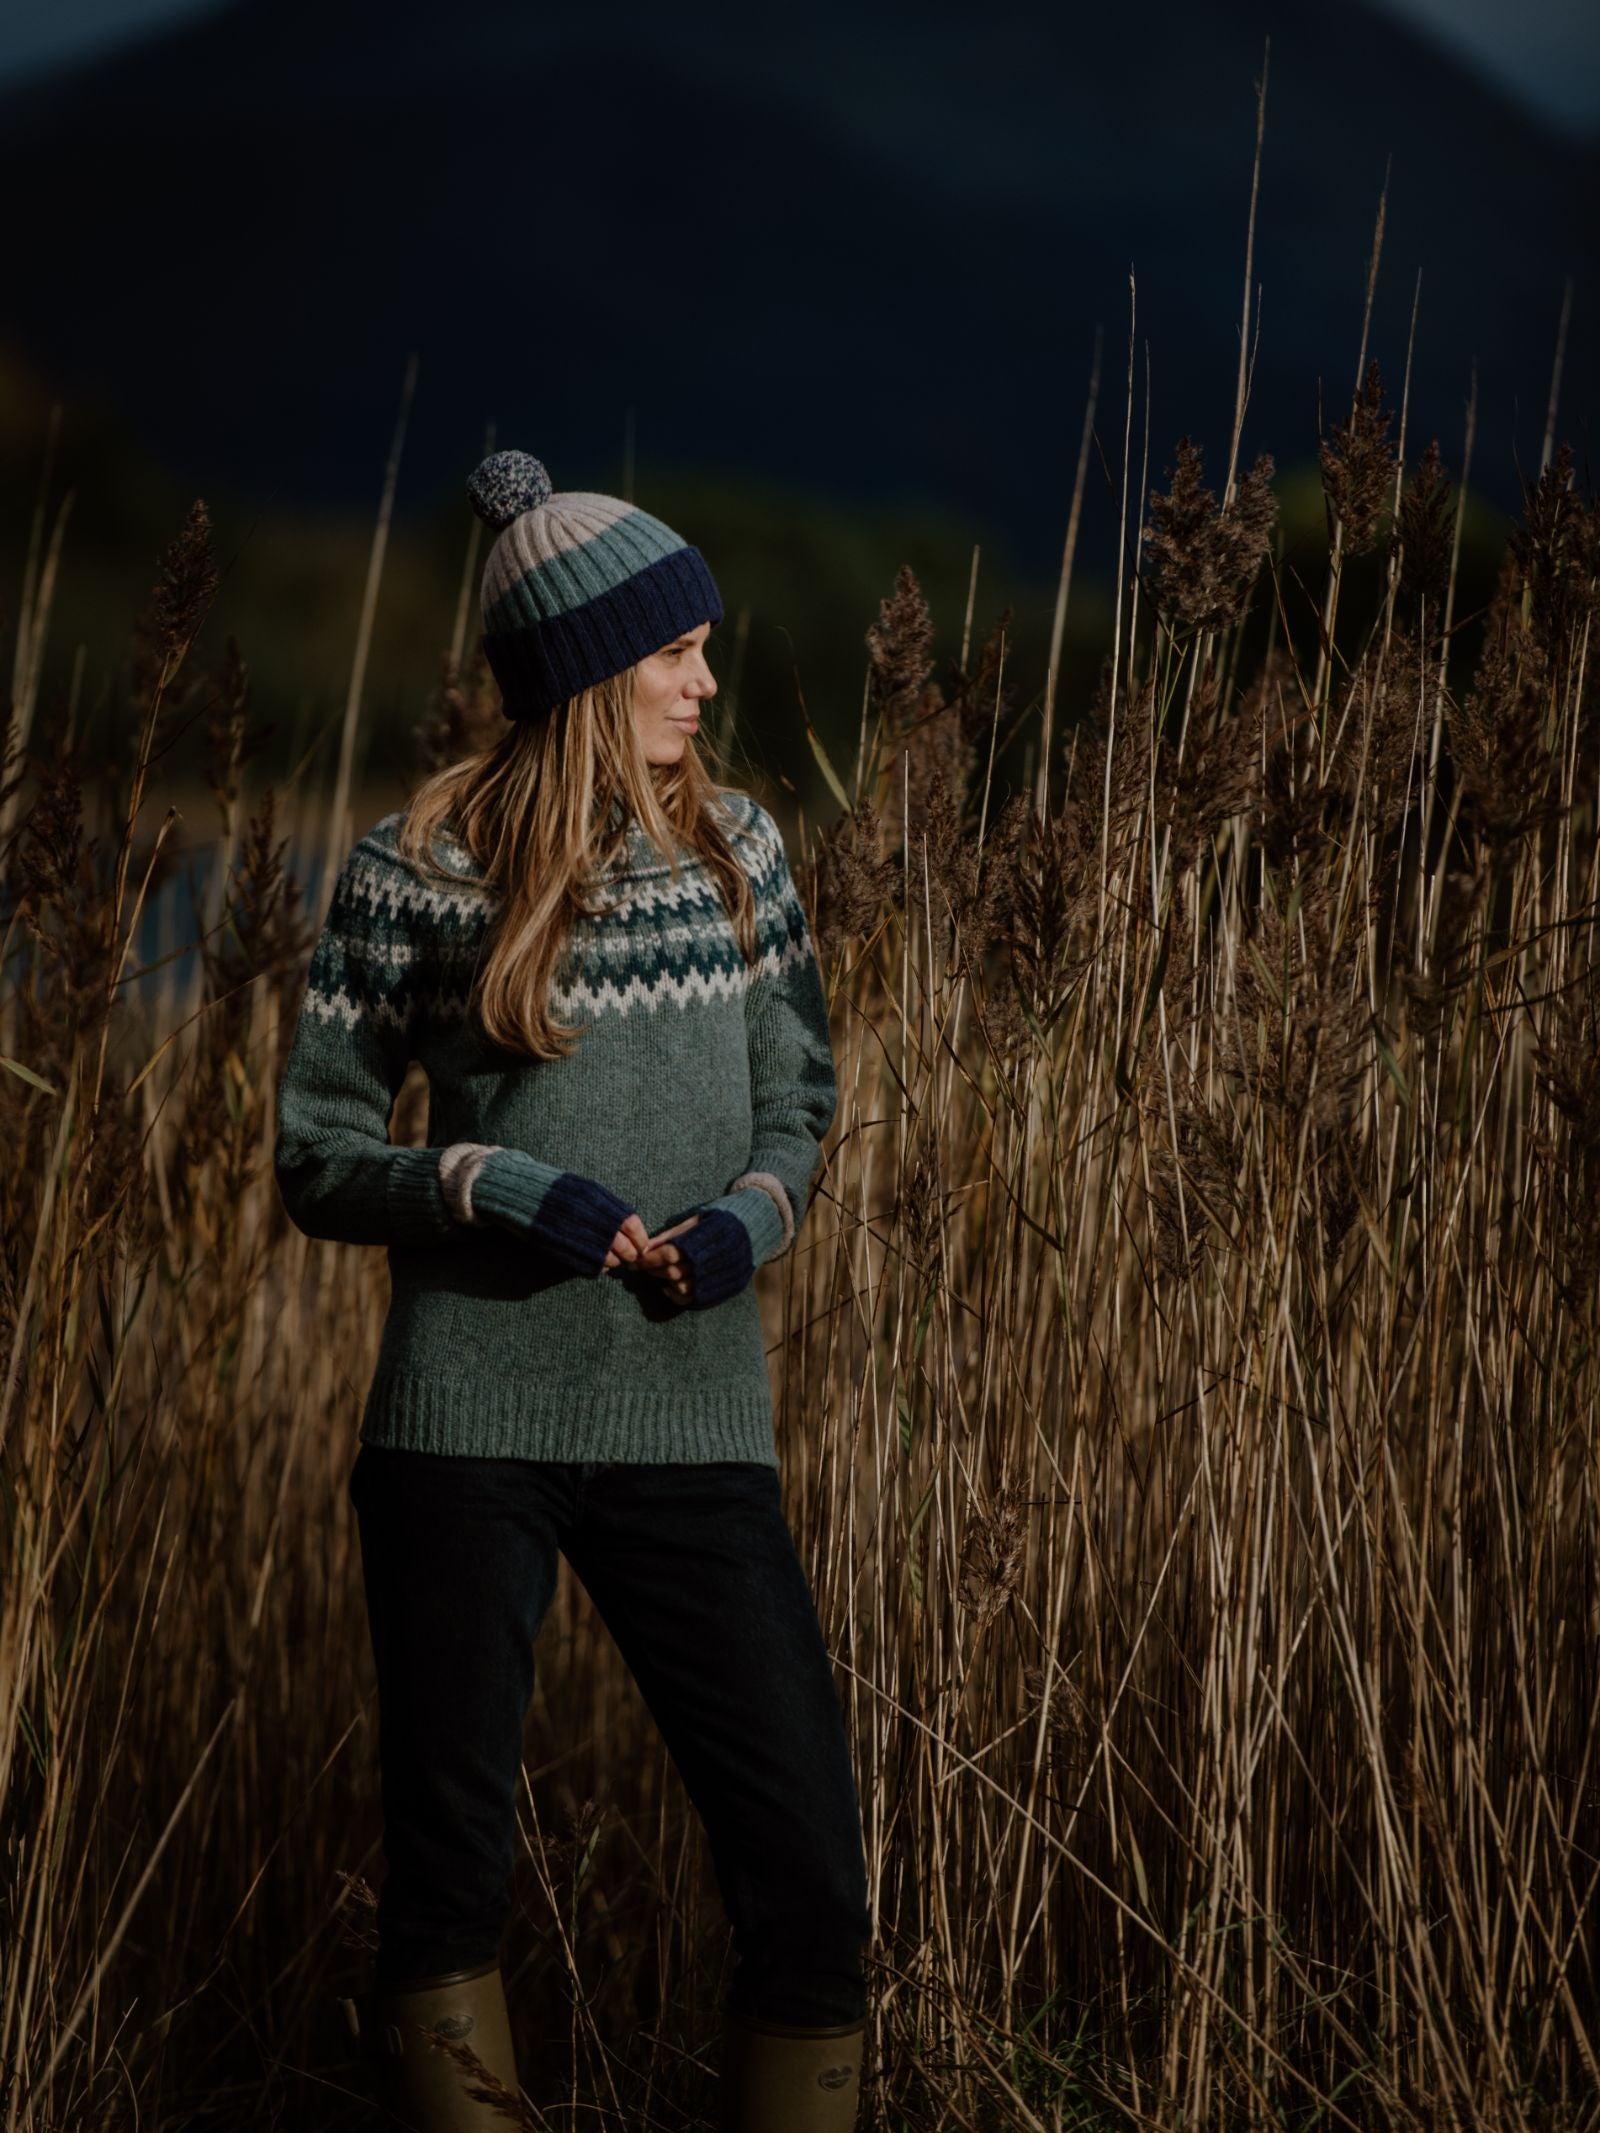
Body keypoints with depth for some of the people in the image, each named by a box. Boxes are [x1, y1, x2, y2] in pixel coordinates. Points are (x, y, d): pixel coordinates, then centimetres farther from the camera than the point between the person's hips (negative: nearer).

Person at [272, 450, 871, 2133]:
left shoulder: (736, 849, 8)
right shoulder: (420, 871, -3)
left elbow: (798, 1091, 16)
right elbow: (314, 1152, 0)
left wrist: (753, 1213, -5)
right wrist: (494, 1185, -17)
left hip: (695, 1421, 3)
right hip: (470, 1426, -3)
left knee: (808, 1865, -1)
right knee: (448, 1866, 4)